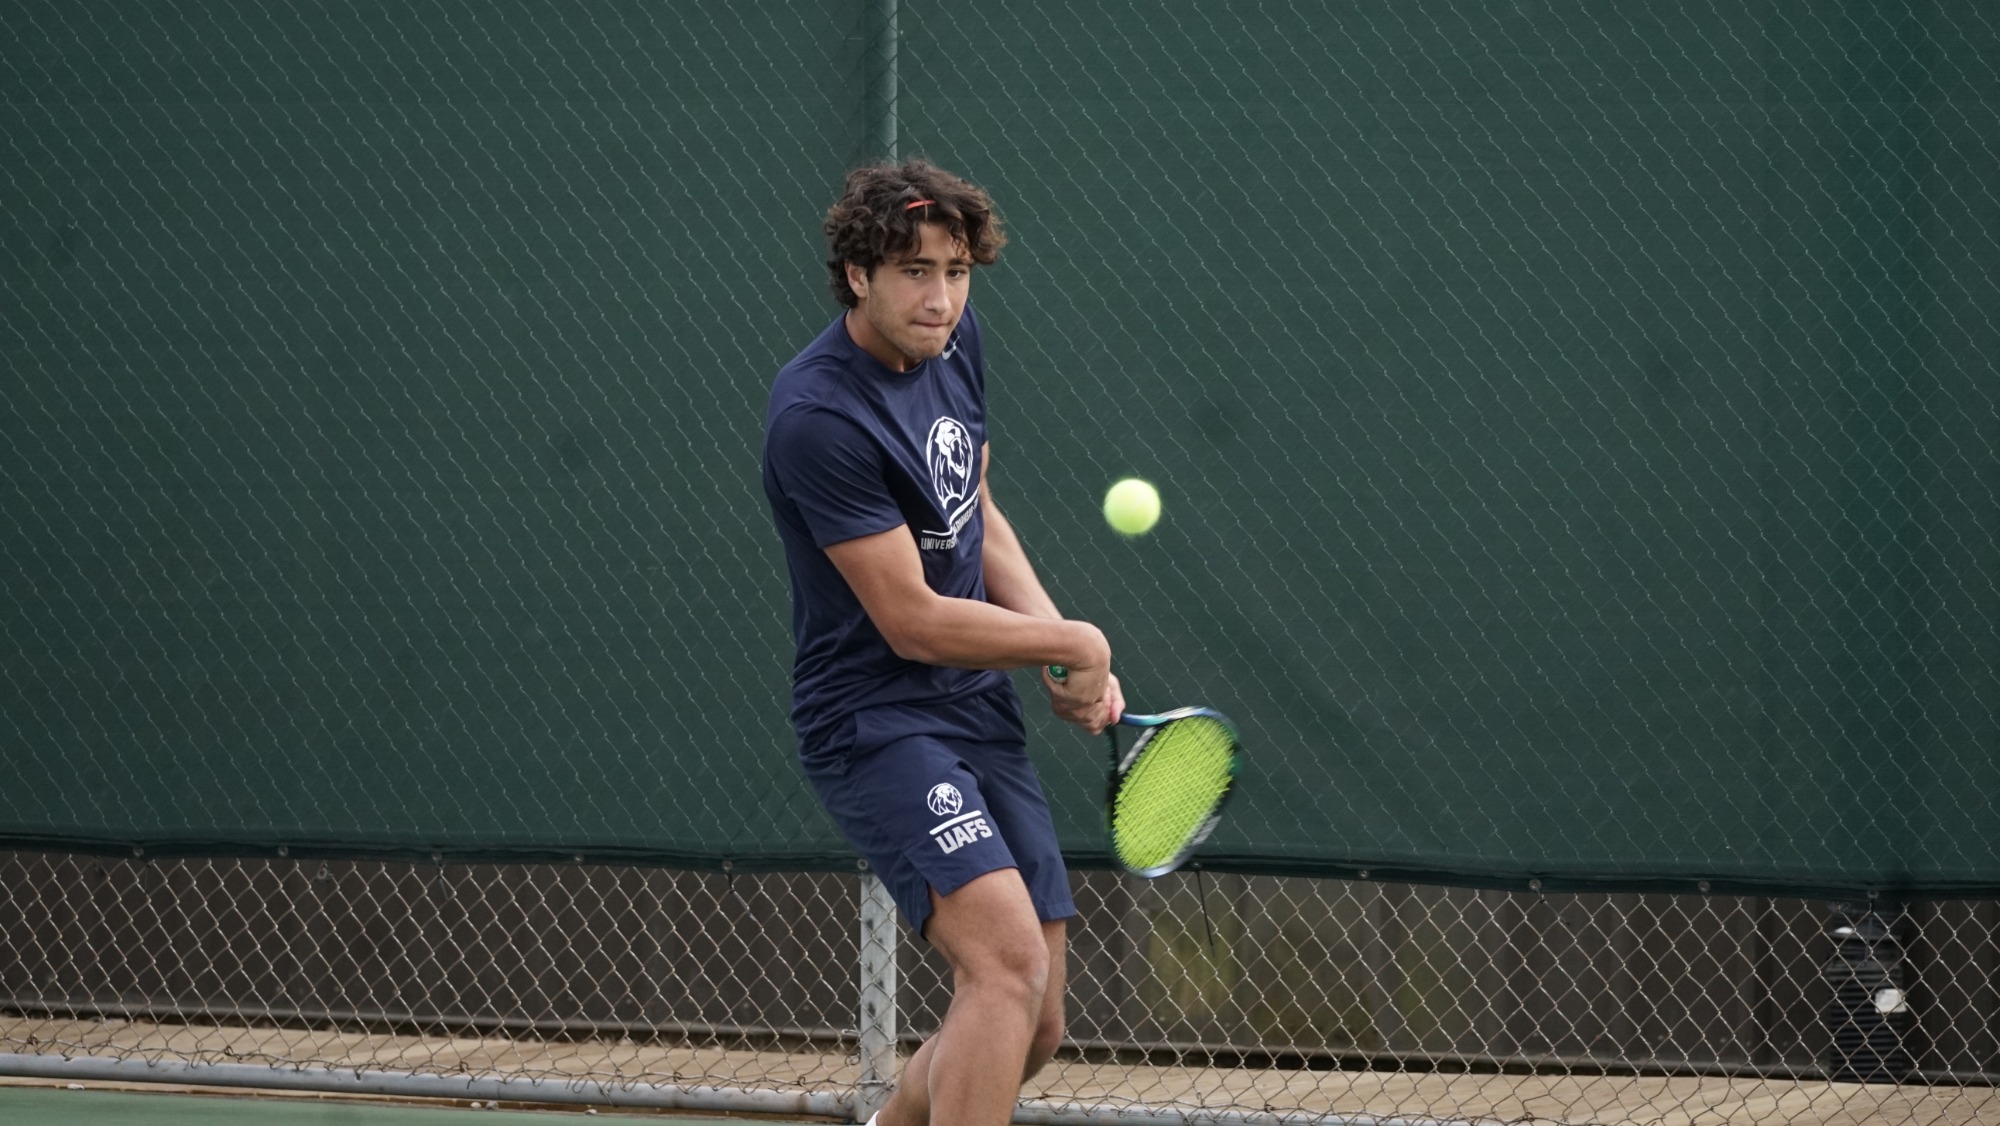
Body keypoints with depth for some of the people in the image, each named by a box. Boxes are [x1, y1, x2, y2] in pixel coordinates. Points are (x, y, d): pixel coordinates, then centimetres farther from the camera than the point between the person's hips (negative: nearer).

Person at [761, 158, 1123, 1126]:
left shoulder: (954, 341, 5)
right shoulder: (819, 417, -22)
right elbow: (915, 622, -19)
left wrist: (1070, 666, 5)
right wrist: (1076, 643, -8)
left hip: (980, 714, 9)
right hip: (875, 722, -8)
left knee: (1033, 1028, 8)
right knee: (1009, 961, -28)